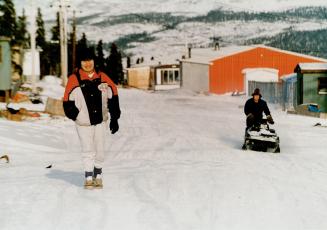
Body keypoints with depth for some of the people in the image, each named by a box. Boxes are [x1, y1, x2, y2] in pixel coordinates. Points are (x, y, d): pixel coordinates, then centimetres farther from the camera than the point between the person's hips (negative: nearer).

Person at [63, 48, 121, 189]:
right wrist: (76, 116, -12)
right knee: (88, 151, -1)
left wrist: (114, 119, 4)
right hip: (84, 123, -3)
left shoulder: (102, 78, -2)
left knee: (99, 150, 12)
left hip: (101, 120, 3)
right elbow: (67, 102, -4)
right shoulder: (74, 79, -9)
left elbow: (113, 96, 5)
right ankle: (89, 178, 10)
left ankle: (98, 175, 28)